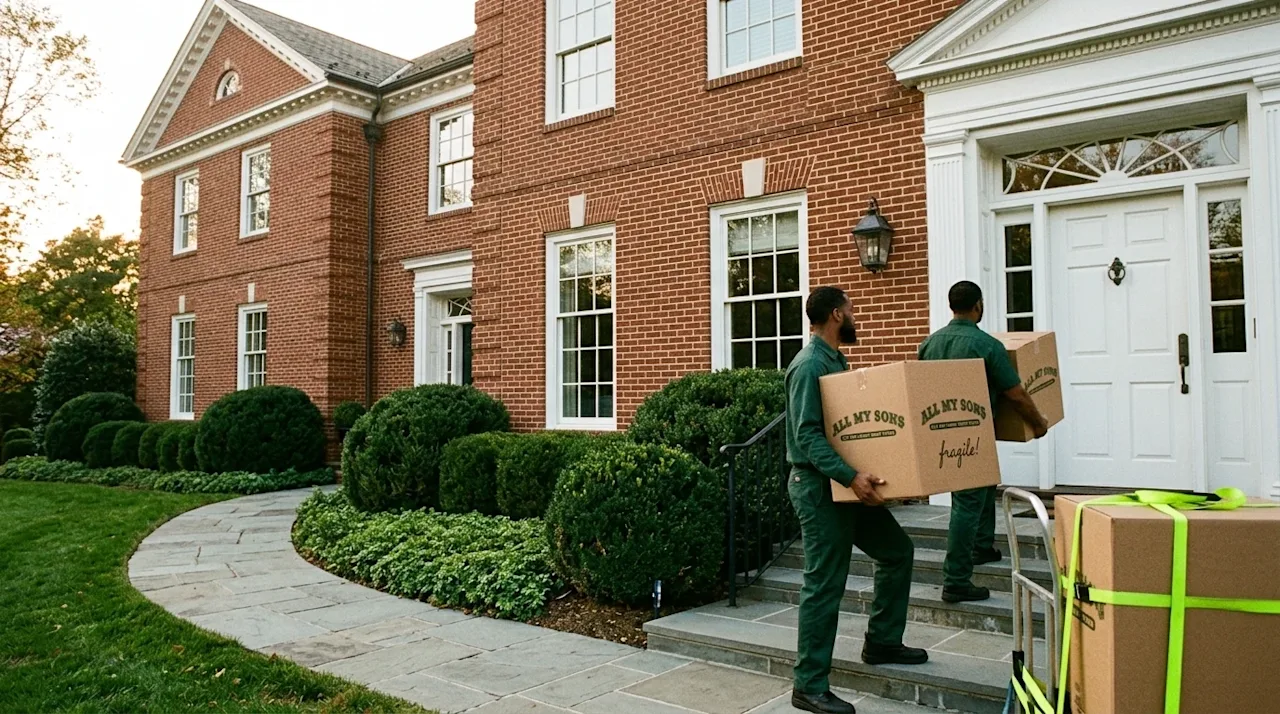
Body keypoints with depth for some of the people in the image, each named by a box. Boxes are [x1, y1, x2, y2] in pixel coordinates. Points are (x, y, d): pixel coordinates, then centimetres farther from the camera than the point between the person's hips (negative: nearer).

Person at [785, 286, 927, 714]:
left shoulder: (835, 361, 14)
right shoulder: (809, 366, -17)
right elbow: (808, 435, -25)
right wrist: (850, 477, -33)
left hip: (845, 485, 10)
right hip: (820, 488, -10)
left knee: (897, 550, 18)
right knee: (825, 585, -5)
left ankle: (882, 642, 31)